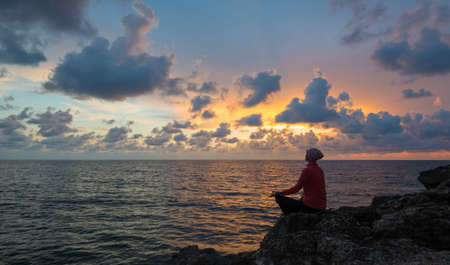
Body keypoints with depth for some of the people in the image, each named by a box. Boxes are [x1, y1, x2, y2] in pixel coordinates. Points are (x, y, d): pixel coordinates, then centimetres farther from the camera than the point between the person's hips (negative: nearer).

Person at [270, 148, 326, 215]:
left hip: (310, 206, -8)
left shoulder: (307, 170, -16)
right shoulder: (320, 170, 8)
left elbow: (296, 188, -16)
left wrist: (279, 193, -7)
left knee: (280, 198, 6)